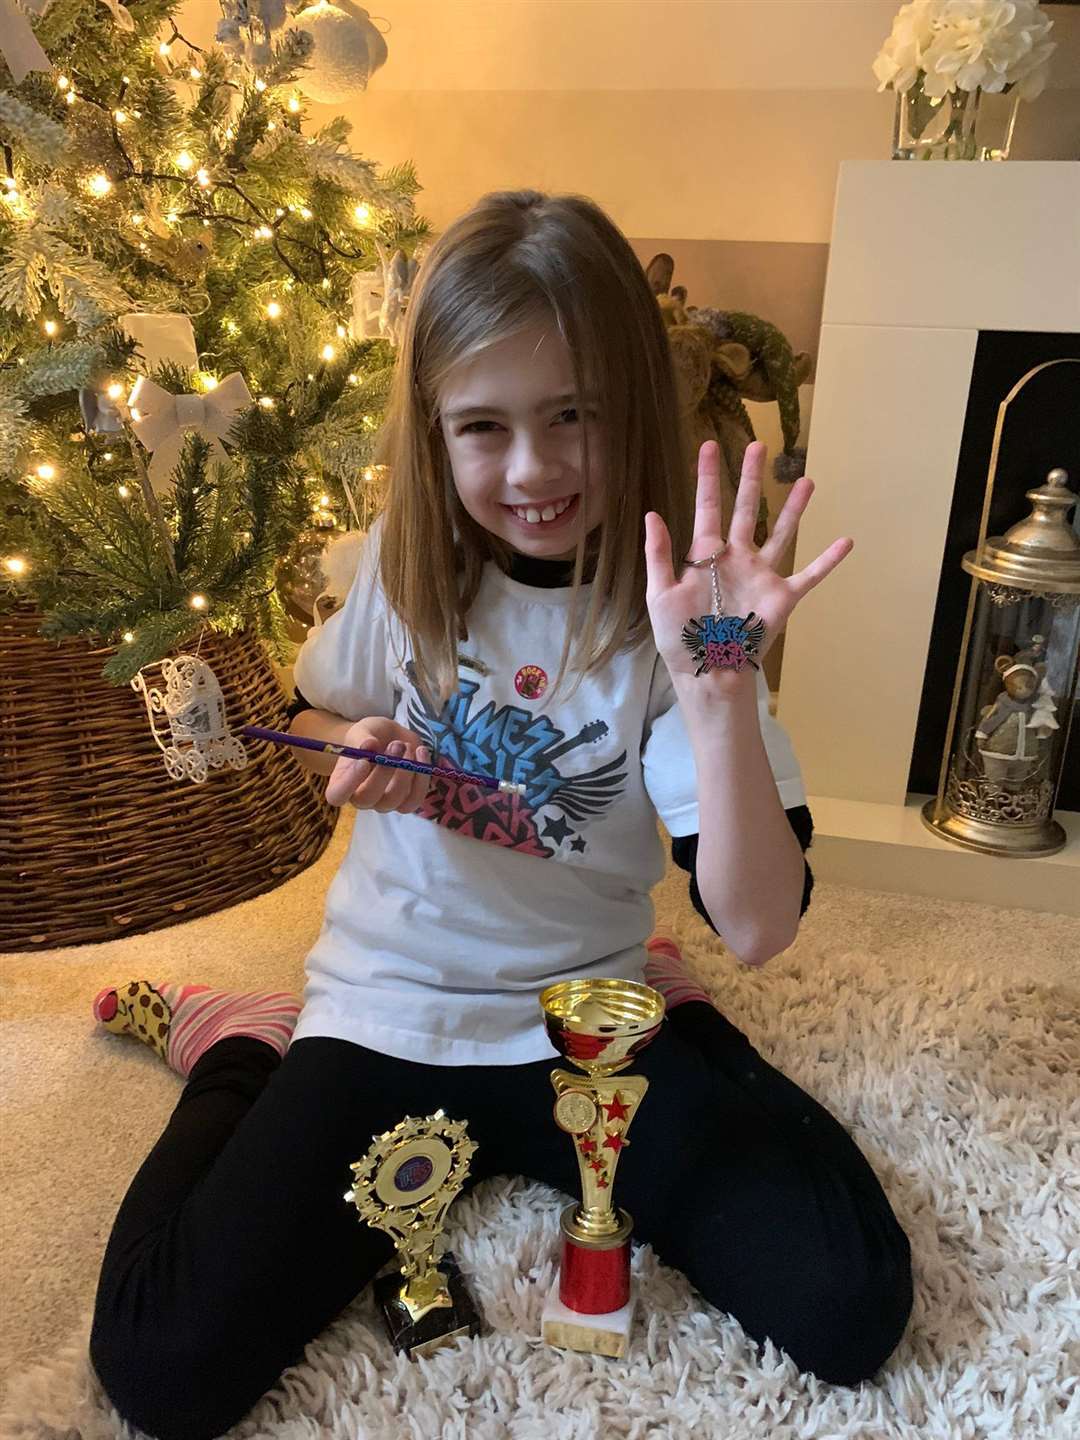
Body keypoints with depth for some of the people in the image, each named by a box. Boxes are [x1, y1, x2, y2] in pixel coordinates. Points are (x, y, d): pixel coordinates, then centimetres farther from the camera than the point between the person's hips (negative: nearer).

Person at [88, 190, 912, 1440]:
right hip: (390, 1011, 1)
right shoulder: (405, 562, -6)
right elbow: (317, 720, 15)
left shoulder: (667, 612, -13)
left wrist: (720, 683, -35)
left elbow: (756, 927, -21)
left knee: (851, 1308, -13)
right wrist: (359, 757, -10)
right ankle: (242, 1052, 14)